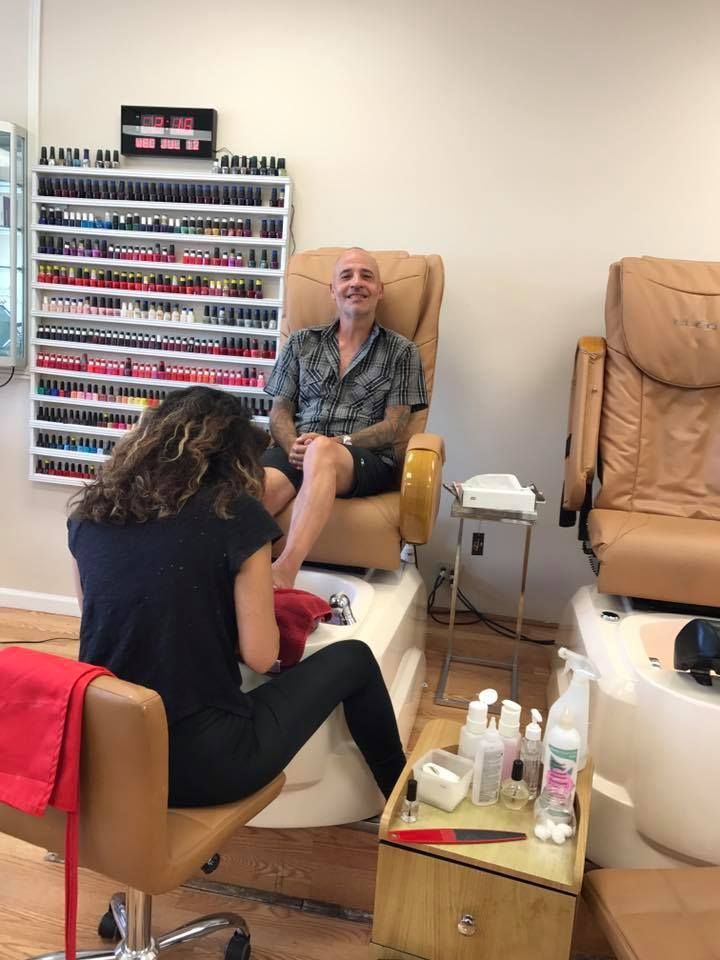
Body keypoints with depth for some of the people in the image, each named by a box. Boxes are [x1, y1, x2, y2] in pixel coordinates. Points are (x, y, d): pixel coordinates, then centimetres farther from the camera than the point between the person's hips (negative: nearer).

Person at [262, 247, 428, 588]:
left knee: (321, 452, -40)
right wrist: (293, 446, -8)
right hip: (299, 454, 2)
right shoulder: (301, 342, 20)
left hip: (366, 460, -2)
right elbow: (280, 411, 15)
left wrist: (338, 442, -11)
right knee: (257, 486, -35)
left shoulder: (401, 351, 12)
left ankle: (283, 573, -50)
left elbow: (394, 426, 5)